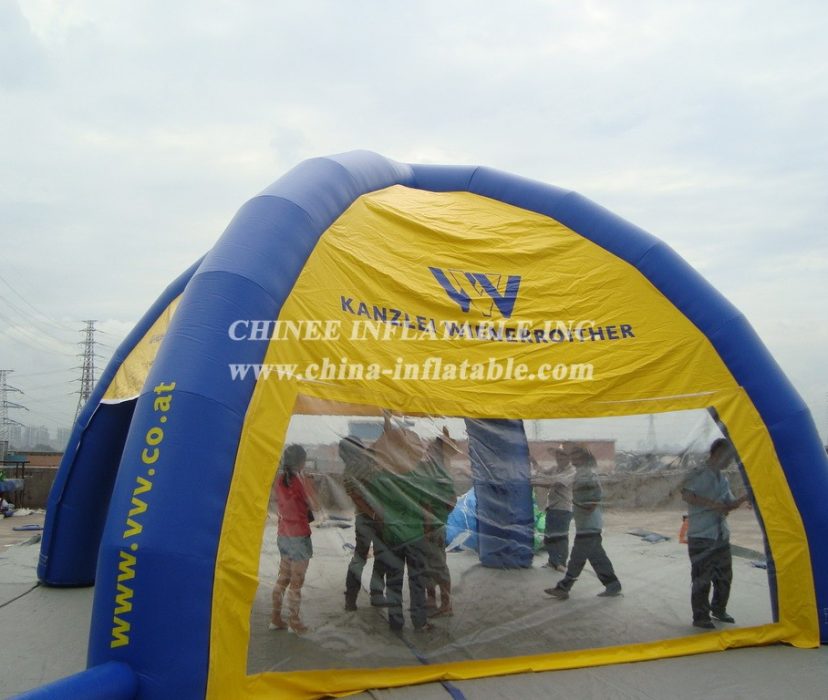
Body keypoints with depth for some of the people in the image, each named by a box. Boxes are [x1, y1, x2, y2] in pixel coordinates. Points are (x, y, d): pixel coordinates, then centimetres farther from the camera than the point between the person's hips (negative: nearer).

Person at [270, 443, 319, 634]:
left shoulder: (280, 479, 3)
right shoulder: (299, 480, -17)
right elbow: (314, 506, -10)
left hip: (283, 535, 7)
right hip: (299, 537, -7)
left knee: (283, 578, 16)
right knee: (296, 582, 3)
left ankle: (276, 617, 23)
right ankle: (294, 622, 11)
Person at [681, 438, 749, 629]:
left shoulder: (723, 479, 12)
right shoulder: (698, 475, -13)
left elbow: (730, 505, 16)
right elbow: (687, 496, -26)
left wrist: (746, 497, 0)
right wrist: (714, 505, -23)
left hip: (721, 536, 8)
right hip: (701, 537, -8)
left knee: (724, 576, 17)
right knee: (702, 579, -2)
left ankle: (719, 610, 35)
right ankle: (700, 617, 9)